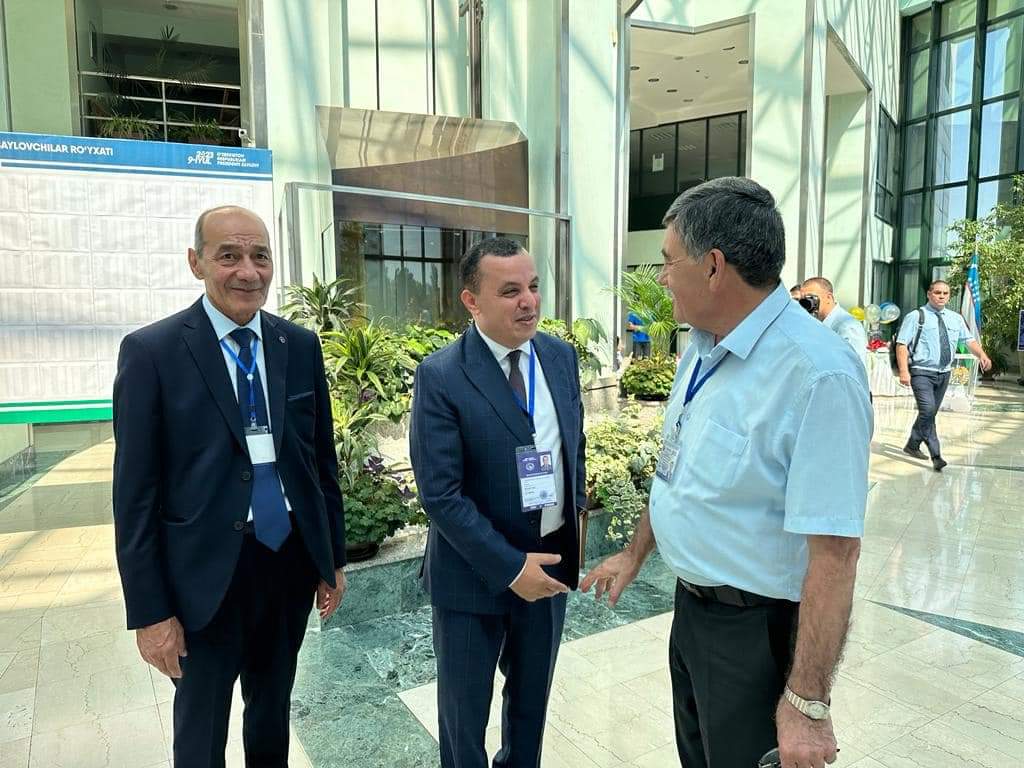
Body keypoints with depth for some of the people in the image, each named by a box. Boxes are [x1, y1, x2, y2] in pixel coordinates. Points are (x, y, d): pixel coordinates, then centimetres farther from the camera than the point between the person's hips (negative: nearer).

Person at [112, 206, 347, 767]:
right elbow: (135, 493, -9)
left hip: (293, 562, 3)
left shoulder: (300, 345, 0)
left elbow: (322, 458, 6)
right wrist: (149, 612, -9)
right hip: (206, 576, -3)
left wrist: (334, 558, 8)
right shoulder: (151, 351, -10)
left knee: (273, 715, 23)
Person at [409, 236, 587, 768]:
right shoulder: (440, 376, -19)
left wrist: (577, 513, 7)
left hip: (550, 557, 5)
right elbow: (440, 495, -21)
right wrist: (510, 566, -20)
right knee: (465, 705, 18)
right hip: (475, 569, -5)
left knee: (533, 693, 26)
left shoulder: (561, 356, -2)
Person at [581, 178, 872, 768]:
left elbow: (835, 549, -27)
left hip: (757, 629, -8)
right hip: (692, 607, 8)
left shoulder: (818, 374, -28)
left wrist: (807, 704, -22)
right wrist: (634, 555, 16)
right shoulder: (702, 347, 0)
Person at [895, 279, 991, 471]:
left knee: (930, 413, 12)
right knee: (928, 410, -18)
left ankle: (913, 445, 29)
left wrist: (982, 355, -14)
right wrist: (904, 370, -20)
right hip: (921, 372, -6)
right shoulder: (916, 317, -4)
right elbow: (902, 344, -10)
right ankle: (936, 455, -12)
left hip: (943, 373, 6)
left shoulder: (955, 319, 11)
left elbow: (970, 340, 7)